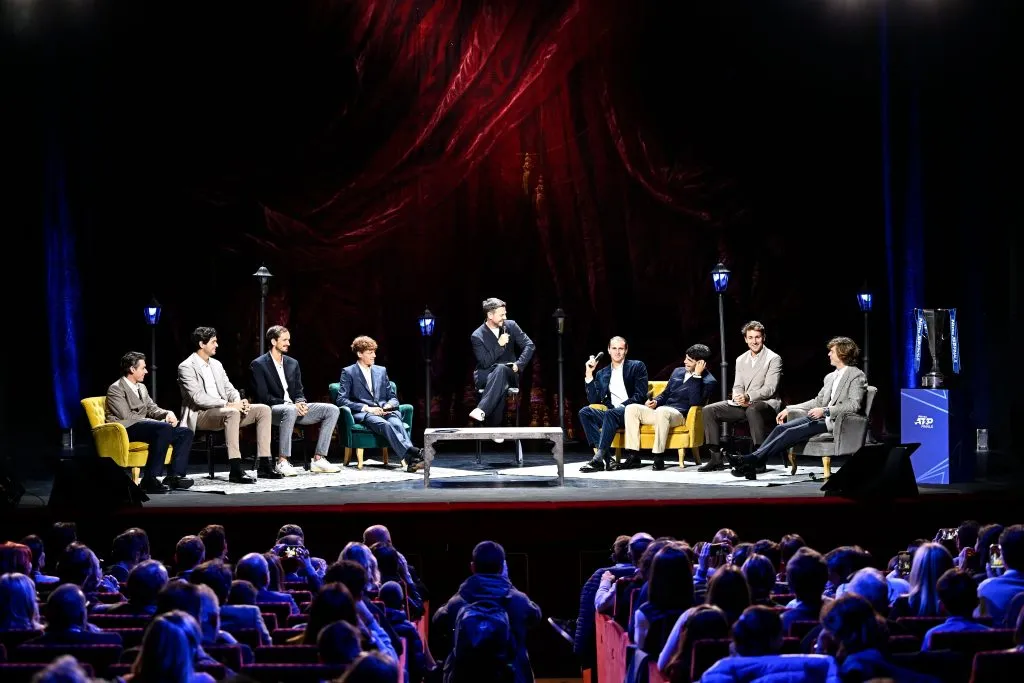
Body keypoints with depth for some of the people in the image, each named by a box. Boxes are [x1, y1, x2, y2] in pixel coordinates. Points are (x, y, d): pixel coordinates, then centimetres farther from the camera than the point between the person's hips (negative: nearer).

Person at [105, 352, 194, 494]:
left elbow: (152, 408, 20)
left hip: (143, 426, 9)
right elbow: (127, 416, -15)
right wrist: (157, 422, -17)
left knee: (185, 432, -5)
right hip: (127, 429, -9)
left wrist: (168, 414, -3)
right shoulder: (116, 389, -5)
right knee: (164, 429, -35)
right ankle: (149, 480, -37)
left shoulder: (141, 387, 23)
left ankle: (175, 476, -12)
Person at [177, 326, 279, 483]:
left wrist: (238, 402, -8)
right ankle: (235, 470, -42)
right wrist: (228, 404, -24)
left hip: (222, 411, 8)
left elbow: (229, 388, 17)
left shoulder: (216, 364, 18)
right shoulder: (186, 367, -8)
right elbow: (198, 398, -19)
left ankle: (264, 464, -9)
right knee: (232, 413, -38)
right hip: (201, 415, -8)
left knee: (263, 409, -6)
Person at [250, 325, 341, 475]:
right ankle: (282, 462, -36)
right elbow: (263, 397, -12)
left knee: (332, 410, -9)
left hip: (293, 407, 7)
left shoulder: (292, 363, 17)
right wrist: (288, 404, -21)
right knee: (290, 411, -42)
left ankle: (319, 459, -13)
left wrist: (300, 403, -9)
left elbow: (299, 392, 16)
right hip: (272, 410, -7)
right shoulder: (258, 365, -3)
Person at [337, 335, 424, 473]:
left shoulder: (381, 370, 23)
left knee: (396, 423, -35)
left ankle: (411, 461, -57)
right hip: (363, 415, -4)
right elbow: (342, 400, -3)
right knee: (384, 424, -38)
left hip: (385, 412, 4)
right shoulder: (348, 373, 8)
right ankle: (413, 453, -56)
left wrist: (389, 406, -3)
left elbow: (393, 398, 23)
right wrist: (366, 408, -14)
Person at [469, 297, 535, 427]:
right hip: (485, 377, -2)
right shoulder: (477, 336, -8)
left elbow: (529, 345, 0)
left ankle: (482, 410, -51)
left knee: (501, 369, -37)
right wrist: (499, 345, -22)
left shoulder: (511, 326, 2)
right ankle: (493, 425, -44)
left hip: (508, 374, 2)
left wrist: (518, 365, -13)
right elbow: (485, 363, -15)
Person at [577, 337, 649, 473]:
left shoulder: (637, 367, 8)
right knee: (584, 412, -22)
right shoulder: (602, 374, 19)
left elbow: (640, 395, -3)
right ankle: (607, 459, -33)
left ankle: (598, 459, -43)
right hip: (612, 414, 5)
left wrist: (622, 406, -16)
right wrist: (589, 375, 1)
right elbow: (594, 399, 8)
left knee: (611, 413, -36)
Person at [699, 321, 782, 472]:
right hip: (743, 405, 7)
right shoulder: (741, 360, 16)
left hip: (766, 403, -7)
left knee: (752, 410, -41)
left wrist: (748, 397, -28)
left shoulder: (773, 359, -4)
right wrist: (739, 398, -12)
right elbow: (737, 386, 14)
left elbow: (770, 389, -13)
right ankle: (716, 458, -9)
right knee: (708, 410, -8)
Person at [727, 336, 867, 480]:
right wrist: (789, 409, 15)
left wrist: (825, 410, -24)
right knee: (781, 428, -14)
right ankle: (751, 464, -24)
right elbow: (818, 401, 25)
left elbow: (855, 405, -16)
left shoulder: (857, 376, -4)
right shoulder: (830, 377, 23)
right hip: (820, 417, 8)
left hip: (834, 422, -8)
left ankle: (753, 459, -30)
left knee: (792, 432, -24)